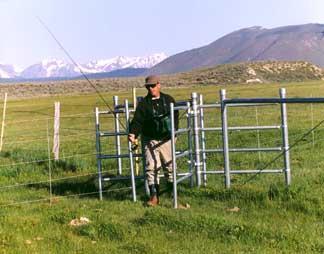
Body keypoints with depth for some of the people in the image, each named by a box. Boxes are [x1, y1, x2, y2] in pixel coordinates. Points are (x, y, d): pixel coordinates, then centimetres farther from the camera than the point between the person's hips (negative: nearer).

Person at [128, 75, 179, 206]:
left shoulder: (168, 100, 5)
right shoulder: (143, 104, -2)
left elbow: (175, 116, 15)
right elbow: (137, 121, -9)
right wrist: (133, 133, -26)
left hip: (167, 140, 2)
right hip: (150, 140, -2)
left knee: (170, 166, 11)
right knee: (151, 168, -11)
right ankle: (154, 196, -8)